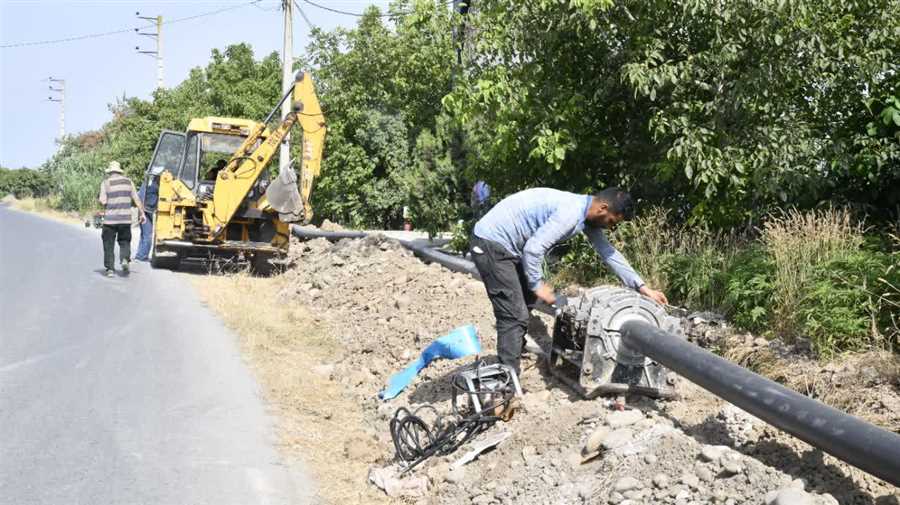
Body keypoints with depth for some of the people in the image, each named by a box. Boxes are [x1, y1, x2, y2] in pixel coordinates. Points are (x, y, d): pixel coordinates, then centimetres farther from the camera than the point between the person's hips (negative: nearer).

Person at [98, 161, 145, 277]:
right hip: (125, 219, 2)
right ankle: (125, 259, -12)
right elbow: (136, 199, 5)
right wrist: (142, 213, 10)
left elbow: (103, 201, -9)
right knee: (124, 241, 14)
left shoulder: (106, 182, -1)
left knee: (109, 244, 8)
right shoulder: (128, 181, 7)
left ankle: (110, 268, 6)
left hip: (110, 219, -2)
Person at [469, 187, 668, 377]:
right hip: (491, 244, -11)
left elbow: (609, 253, 13)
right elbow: (533, 249, -28)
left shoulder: (587, 215, 7)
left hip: (506, 245, 11)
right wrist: (538, 285, -15)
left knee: (525, 306, 21)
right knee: (515, 316, -12)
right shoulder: (570, 214, -24)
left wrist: (642, 287, 11)